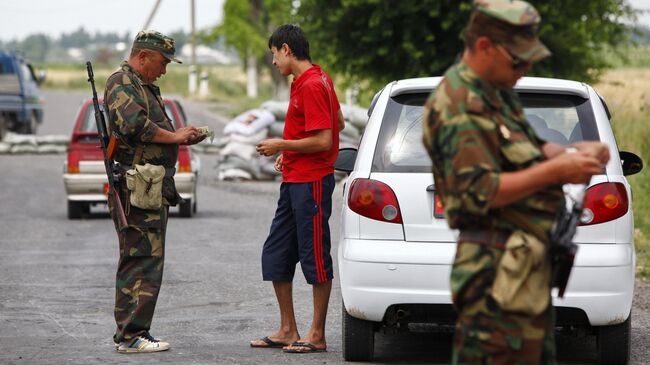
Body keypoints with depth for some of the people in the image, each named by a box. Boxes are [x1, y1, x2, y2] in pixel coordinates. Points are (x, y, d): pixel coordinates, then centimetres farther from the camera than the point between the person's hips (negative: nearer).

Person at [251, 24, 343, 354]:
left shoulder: (312, 86, -17)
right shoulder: (319, 78, 13)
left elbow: (324, 141, -22)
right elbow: (337, 121, 24)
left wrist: (281, 146, -13)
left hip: (311, 183, -11)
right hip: (293, 181, 11)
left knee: (315, 258, -3)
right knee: (275, 254, 11)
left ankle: (317, 335, 2)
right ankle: (287, 331, 17)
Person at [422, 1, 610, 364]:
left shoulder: (499, 93, 15)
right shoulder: (459, 107, -18)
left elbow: (527, 150, 27)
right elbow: (479, 191, -24)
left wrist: (571, 153, 7)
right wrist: (555, 171, -22)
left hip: (529, 262, 11)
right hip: (498, 270, -11)